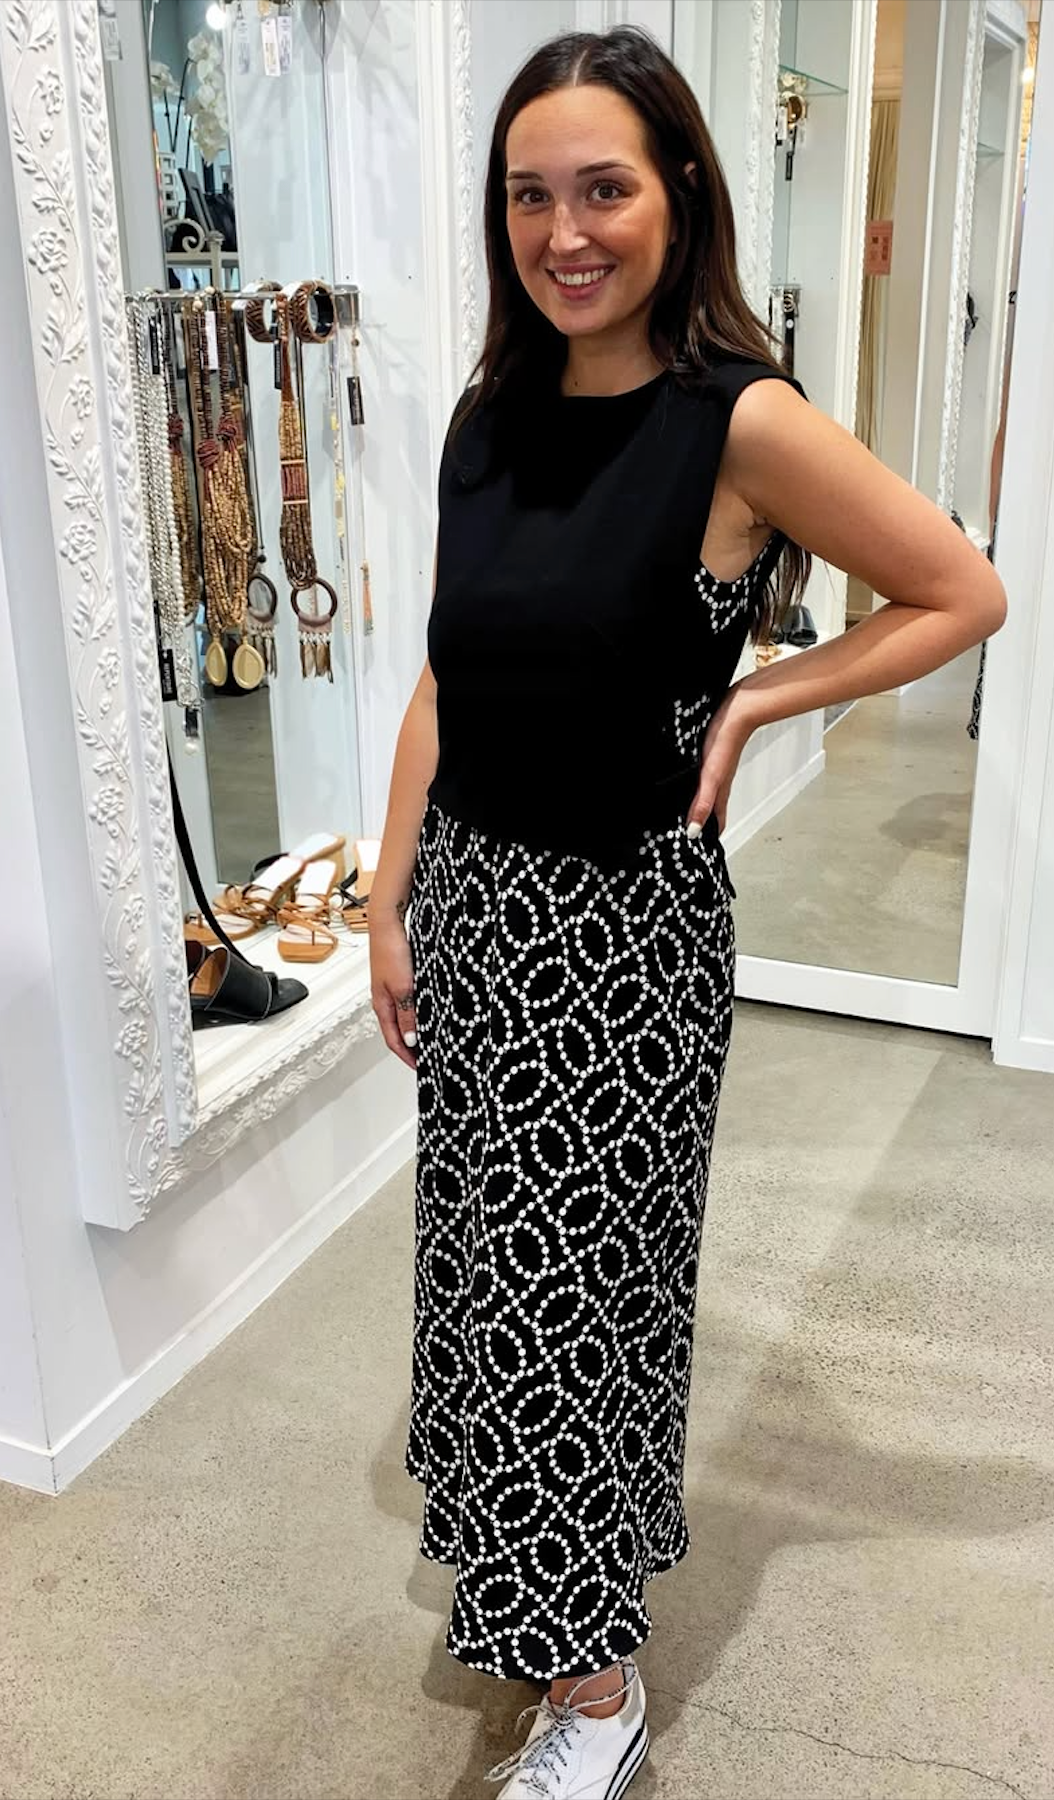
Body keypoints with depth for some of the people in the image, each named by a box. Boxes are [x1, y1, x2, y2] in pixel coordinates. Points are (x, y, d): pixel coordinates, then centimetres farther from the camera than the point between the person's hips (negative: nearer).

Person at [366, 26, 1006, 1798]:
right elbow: (444, 681, 8)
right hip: (469, 896, 6)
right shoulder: (490, 417, 4)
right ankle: (511, 1544, 47)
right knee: (487, 1258, 19)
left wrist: (751, 702, -13)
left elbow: (962, 596, -6)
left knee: (579, 1281, 5)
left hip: (620, 920, -6)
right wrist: (390, 902, 7)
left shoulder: (740, 422, -14)